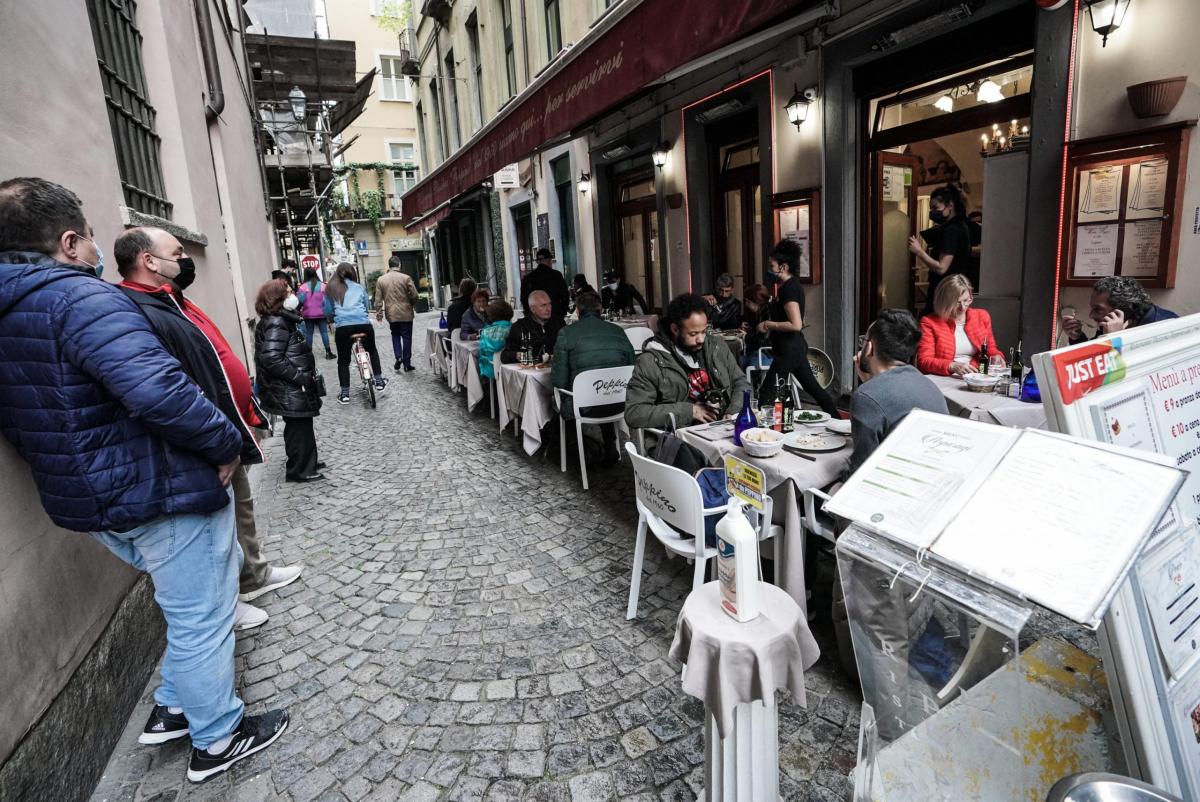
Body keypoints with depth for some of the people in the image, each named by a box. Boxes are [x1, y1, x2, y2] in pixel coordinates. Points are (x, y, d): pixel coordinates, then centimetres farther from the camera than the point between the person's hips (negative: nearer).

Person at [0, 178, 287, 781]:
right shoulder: (81, 297, -21)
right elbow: (158, 388, -36)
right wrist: (226, 443, -23)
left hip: (89, 503, 10)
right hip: (161, 495, -10)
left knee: (187, 610, 28)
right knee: (201, 618, 8)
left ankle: (174, 707, 41)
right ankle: (217, 739, 25)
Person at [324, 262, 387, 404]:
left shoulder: (330, 289, 12)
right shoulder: (359, 287, 16)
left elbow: (328, 311, 12)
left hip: (343, 327, -1)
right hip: (364, 324, 2)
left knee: (343, 360, 11)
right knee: (372, 350, 27)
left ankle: (345, 393, 11)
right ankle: (379, 382, 27)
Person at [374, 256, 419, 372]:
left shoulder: (381, 280, 2)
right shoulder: (406, 278, -7)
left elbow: (378, 299, 1)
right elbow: (414, 295, -8)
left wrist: (379, 313, 8)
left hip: (391, 314, 3)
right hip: (405, 313, -2)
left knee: (395, 335, 19)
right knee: (406, 337, 4)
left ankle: (398, 358, 2)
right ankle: (407, 363, 7)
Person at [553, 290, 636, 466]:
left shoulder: (566, 333, -3)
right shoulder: (618, 331, 6)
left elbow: (558, 381, -4)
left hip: (584, 407, -4)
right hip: (619, 405, 4)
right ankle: (610, 448, 33)